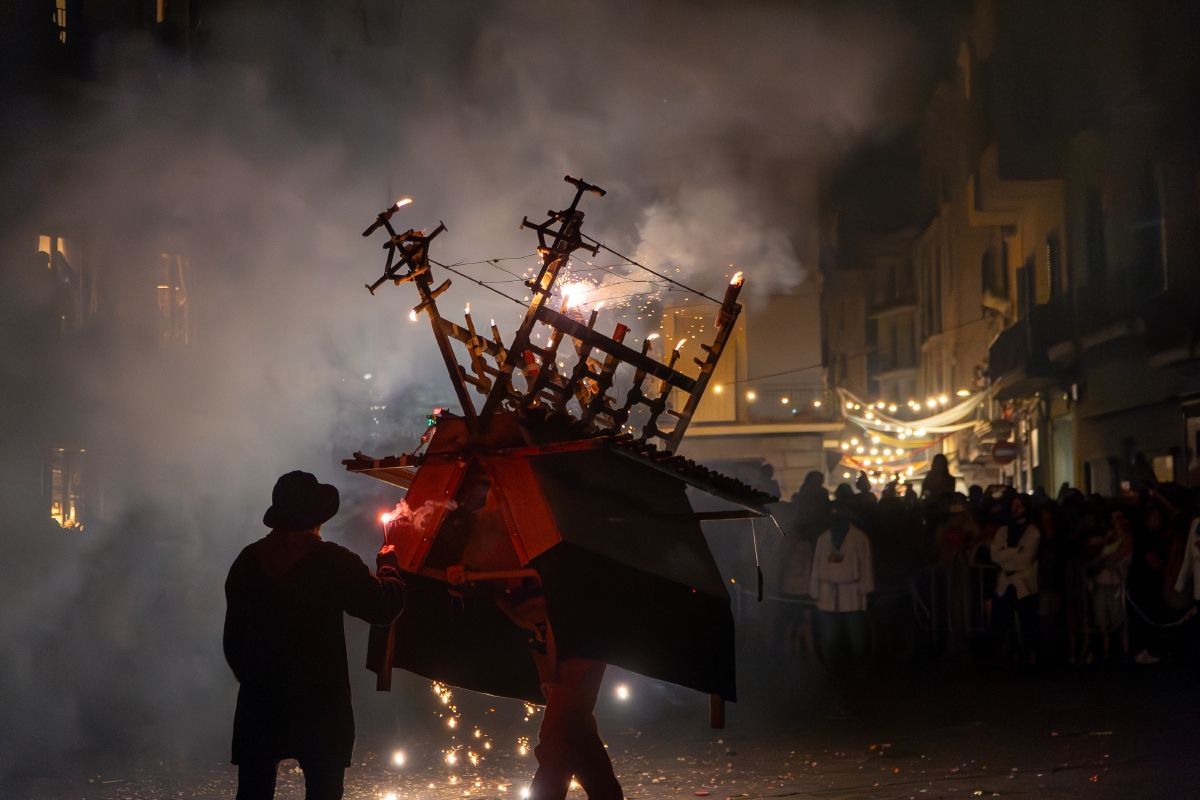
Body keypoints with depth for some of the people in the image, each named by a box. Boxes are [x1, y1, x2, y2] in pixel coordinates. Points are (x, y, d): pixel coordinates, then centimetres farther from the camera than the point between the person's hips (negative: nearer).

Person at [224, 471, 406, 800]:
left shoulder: (248, 561, 2)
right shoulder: (333, 562, -11)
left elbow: (233, 637, 8)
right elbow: (384, 607, -5)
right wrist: (388, 563, 13)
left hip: (260, 702, 4)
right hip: (320, 702, -4)